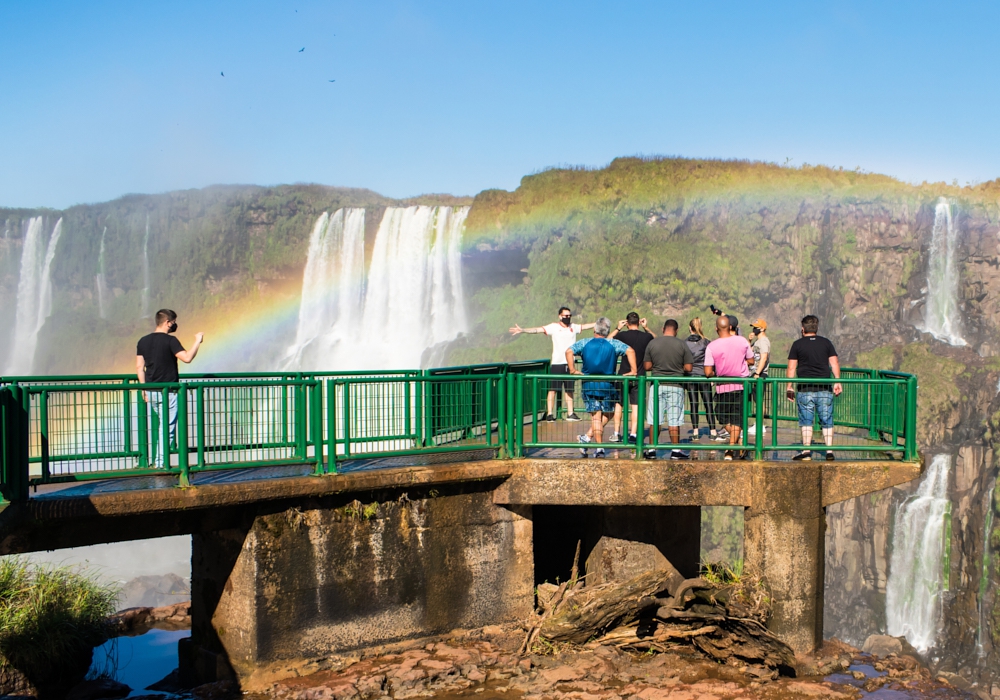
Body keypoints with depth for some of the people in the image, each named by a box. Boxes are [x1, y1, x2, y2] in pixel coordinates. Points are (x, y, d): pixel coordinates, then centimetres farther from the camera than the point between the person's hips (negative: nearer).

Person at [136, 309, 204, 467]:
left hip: (151, 391, 7)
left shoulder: (143, 341, 8)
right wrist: (198, 341, -9)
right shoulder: (170, 340, -14)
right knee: (167, 428, -1)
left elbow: (139, 367, 10)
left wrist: (144, 388, 17)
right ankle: (160, 463, -2)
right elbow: (187, 358, -22)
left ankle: (159, 460, 21)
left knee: (164, 425, 21)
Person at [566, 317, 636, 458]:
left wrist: (572, 370, -7)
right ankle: (587, 438, 1)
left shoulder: (585, 343, 1)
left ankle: (599, 447, 2)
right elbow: (630, 351, -12)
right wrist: (633, 371, -11)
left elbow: (569, 351, -10)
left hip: (589, 385, 1)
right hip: (608, 385, -1)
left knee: (596, 417, 6)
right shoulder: (614, 344, -1)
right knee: (605, 415, 14)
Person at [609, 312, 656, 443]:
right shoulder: (646, 336, -2)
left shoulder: (623, 335, -9)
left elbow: (607, 341, 7)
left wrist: (618, 328, 12)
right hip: (639, 376, 1)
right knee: (636, 405, 5)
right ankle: (633, 434, 0)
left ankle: (616, 433, 13)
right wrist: (646, 328, 15)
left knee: (618, 404, 12)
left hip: (624, 375, -1)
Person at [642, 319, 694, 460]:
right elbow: (688, 368, -5)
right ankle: (675, 451, 7)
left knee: (654, 420, 6)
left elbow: (647, 366, 1)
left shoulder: (652, 343, -1)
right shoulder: (682, 344, -4)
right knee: (674, 421, 3)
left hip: (657, 385, 1)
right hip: (675, 386, -1)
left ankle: (651, 450, 10)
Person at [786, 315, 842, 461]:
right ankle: (829, 451, 2)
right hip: (825, 389, 2)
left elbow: (791, 368, -1)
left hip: (805, 389, -2)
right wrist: (837, 382, 8)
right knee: (827, 421, 6)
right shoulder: (826, 343, 8)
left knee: (806, 421, 3)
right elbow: (835, 363, 4)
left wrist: (789, 386, 2)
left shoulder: (797, 344, 1)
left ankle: (806, 451, 0)